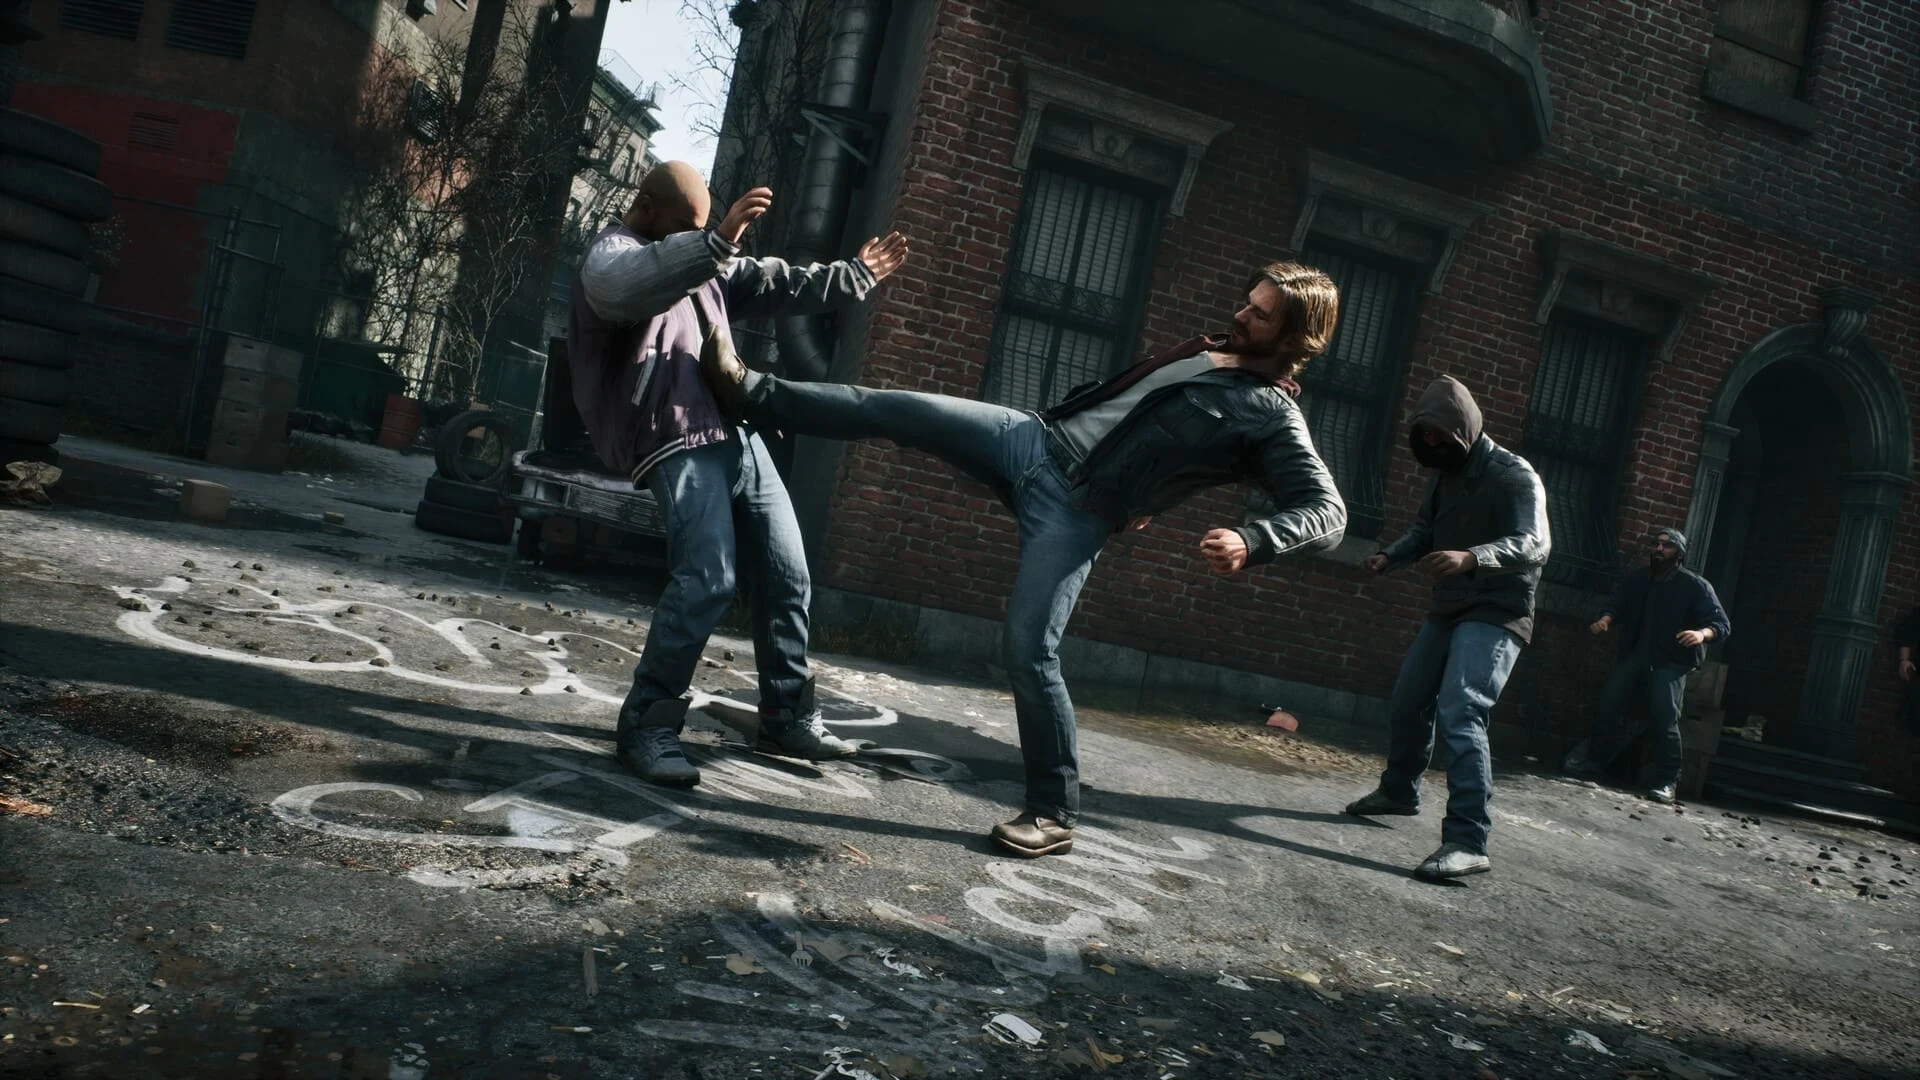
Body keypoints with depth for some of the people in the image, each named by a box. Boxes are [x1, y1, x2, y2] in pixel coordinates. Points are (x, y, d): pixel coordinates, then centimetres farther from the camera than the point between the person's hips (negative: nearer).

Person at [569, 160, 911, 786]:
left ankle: (787, 716, 19)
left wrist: (855, 276, 34)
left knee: (786, 575, 8)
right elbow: (627, 287, -28)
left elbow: (774, 285, 33)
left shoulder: (700, 261, 24)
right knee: (708, 577, -22)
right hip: (680, 442, -9)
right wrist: (717, 242, -38)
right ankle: (646, 725, -13)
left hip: (738, 434, 9)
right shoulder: (611, 255, -3)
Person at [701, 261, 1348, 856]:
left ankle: (1054, 815, 1)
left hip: (1077, 511, -7)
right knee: (890, 409, -3)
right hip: (1033, 440, 7)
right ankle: (752, 393, 11)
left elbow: (1326, 512, -17)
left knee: (1028, 652, -14)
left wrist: (1250, 543, -34)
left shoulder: (1273, 417, -8)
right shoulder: (1203, 353, 15)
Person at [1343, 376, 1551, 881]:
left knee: (1459, 714, -24)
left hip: (1495, 614, -9)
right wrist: (1390, 555, 0)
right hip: (1447, 610, 9)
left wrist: (1471, 558, -44)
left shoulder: (1513, 475, -14)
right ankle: (1398, 789, 42)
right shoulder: (1445, 474, 11)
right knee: (1408, 702, 18)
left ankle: (1468, 841, -27)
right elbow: (1426, 530, 22)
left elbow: (1535, 543, -26)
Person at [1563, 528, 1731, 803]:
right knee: (1609, 699, -13)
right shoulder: (1637, 579, 11)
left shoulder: (1695, 586, -4)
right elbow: (1616, 603, 7)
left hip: (1672, 662, -4)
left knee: (1664, 715, -20)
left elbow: (1721, 624, -8)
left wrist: (1702, 634, -31)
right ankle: (1596, 758, 3)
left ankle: (1667, 781, -12)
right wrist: (1605, 620, -18)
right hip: (1635, 654, 4)